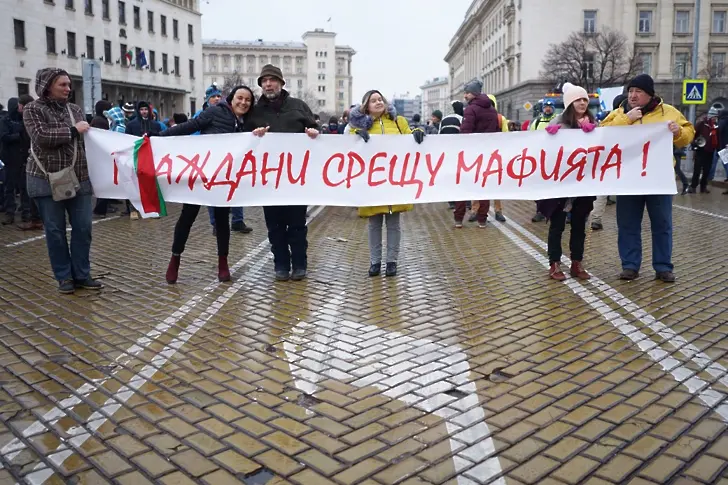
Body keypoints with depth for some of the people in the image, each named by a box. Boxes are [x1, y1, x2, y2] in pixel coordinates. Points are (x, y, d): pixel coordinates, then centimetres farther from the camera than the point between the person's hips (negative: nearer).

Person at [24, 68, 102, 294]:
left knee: (83, 228, 3)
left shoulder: (75, 109, 12)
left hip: (79, 179, 4)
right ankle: (64, 277, 14)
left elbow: (86, 139, 20)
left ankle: (82, 275, 14)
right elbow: (41, 137, -17)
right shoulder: (33, 110, -2)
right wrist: (73, 130, -12)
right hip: (47, 180, -4)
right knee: (55, 230, 3)